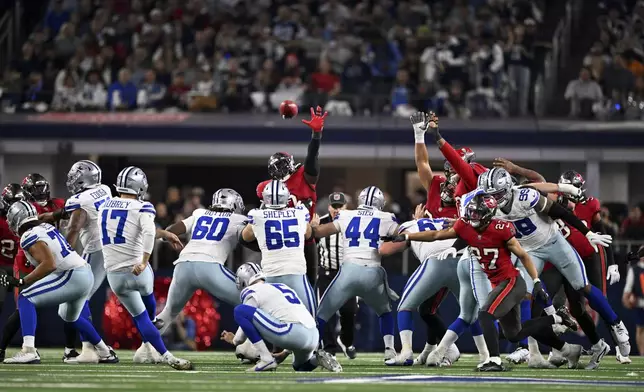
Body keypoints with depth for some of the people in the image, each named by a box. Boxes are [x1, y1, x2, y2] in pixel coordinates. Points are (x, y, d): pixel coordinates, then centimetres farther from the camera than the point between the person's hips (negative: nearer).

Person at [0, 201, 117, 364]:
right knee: (70, 316, 33)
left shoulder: (30, 237, -12)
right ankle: (105, 353, 43)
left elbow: (50, 265, -23)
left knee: (25, 299, -8)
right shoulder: (46, 227, 14)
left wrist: (21, 282, -19)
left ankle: (28, 351, -23)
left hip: (71, 277, -9)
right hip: (86, 276, 9)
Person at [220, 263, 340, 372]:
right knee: (300, 367, 39)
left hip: (293, 333, -8)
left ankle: (266, 359, -6)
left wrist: (234, 340, 32)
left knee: (240, 310, -3)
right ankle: (316, 359, 4)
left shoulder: (252, 292, 7)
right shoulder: (282, 287, 30)